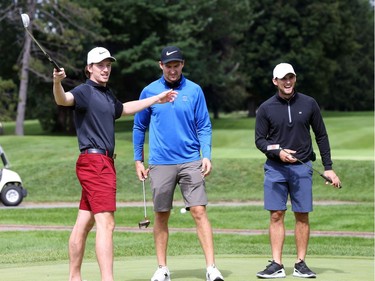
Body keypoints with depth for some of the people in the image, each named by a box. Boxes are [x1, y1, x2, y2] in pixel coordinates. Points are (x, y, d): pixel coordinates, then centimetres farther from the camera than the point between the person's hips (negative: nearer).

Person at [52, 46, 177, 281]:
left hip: (105, 162, 9)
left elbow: (123, 109, 39)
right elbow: (64, 100, -30)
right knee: (106, 223, -17)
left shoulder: (107, 95, 19)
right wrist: (57, 83, -52)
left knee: (84, 224, 13)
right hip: (94, 162, -9)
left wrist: (156, 99, 47)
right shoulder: (85, 91, -9)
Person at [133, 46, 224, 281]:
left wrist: (206, 155, -8)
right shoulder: (149, 91, 5)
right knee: (161, 216, 6)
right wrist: (138, 160, 10)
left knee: (199, 211, -10)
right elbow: (139, 127, 13)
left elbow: (204, 126, 4)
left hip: (190, 162, -1)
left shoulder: (195, 91, 3)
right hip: (160, 163, 1)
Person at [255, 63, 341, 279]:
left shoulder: (309, 104, 2)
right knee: (276, 215, -3)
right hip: (275, 168, 0)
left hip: (302, 168, 0)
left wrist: (328, 167, 4)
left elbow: (321, 136, 8)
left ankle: (301, 264, 8)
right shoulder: (266, 109, 1)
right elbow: (260, 140, 3)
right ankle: (277, 265, 0)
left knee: (302, 216, 1)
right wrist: (278, 152, -16)